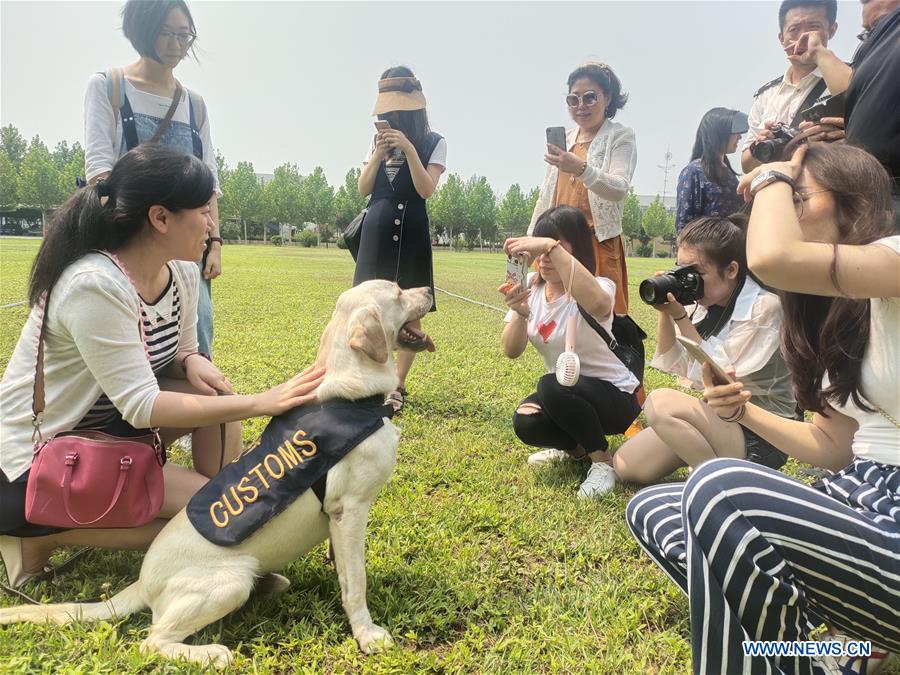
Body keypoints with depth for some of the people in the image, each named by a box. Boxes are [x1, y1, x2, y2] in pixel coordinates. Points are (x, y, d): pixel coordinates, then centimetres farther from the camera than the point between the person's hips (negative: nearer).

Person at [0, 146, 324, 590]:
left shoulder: (181, 273, -5)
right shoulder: (95, 286, -29)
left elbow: (179, 353, 9)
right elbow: (141, 406, -31)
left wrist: (193, 363, -16)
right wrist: (260, 403, -36)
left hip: (105, 423, 7)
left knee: (216, 392, -12)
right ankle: (40, 536, -3)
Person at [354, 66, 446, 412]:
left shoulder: (434, 142, 1)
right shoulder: (380, 140, 12)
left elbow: (426, 189, -10)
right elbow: (362, 189, 6)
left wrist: (409, 150, -18)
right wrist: (377, 156, -8)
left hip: (411, 233, -3)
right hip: (376, 231, 3)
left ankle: (397, 385, 6)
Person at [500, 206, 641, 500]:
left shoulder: (596, 287, -21)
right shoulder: (531, 286, -4)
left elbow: (598, 304, -51)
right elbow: (511, 351, -14)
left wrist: (551, 247, -53)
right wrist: (520, 314, -35)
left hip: (614, 395, -5)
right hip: (563, 395, 5)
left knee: (552, 386, -34)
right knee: (526, 422, -25)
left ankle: (603, 461, -11)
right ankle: (576, 447, 9)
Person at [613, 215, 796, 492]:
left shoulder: (764, 306, -19)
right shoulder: (707, 303, 1)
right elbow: (672, 364, 4)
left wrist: (680, 316, -22)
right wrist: (665, 313, -10)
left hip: (758, 435, -7)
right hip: (718, 416, 7)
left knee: (660, 402, -31)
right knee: (625, 465, -2)